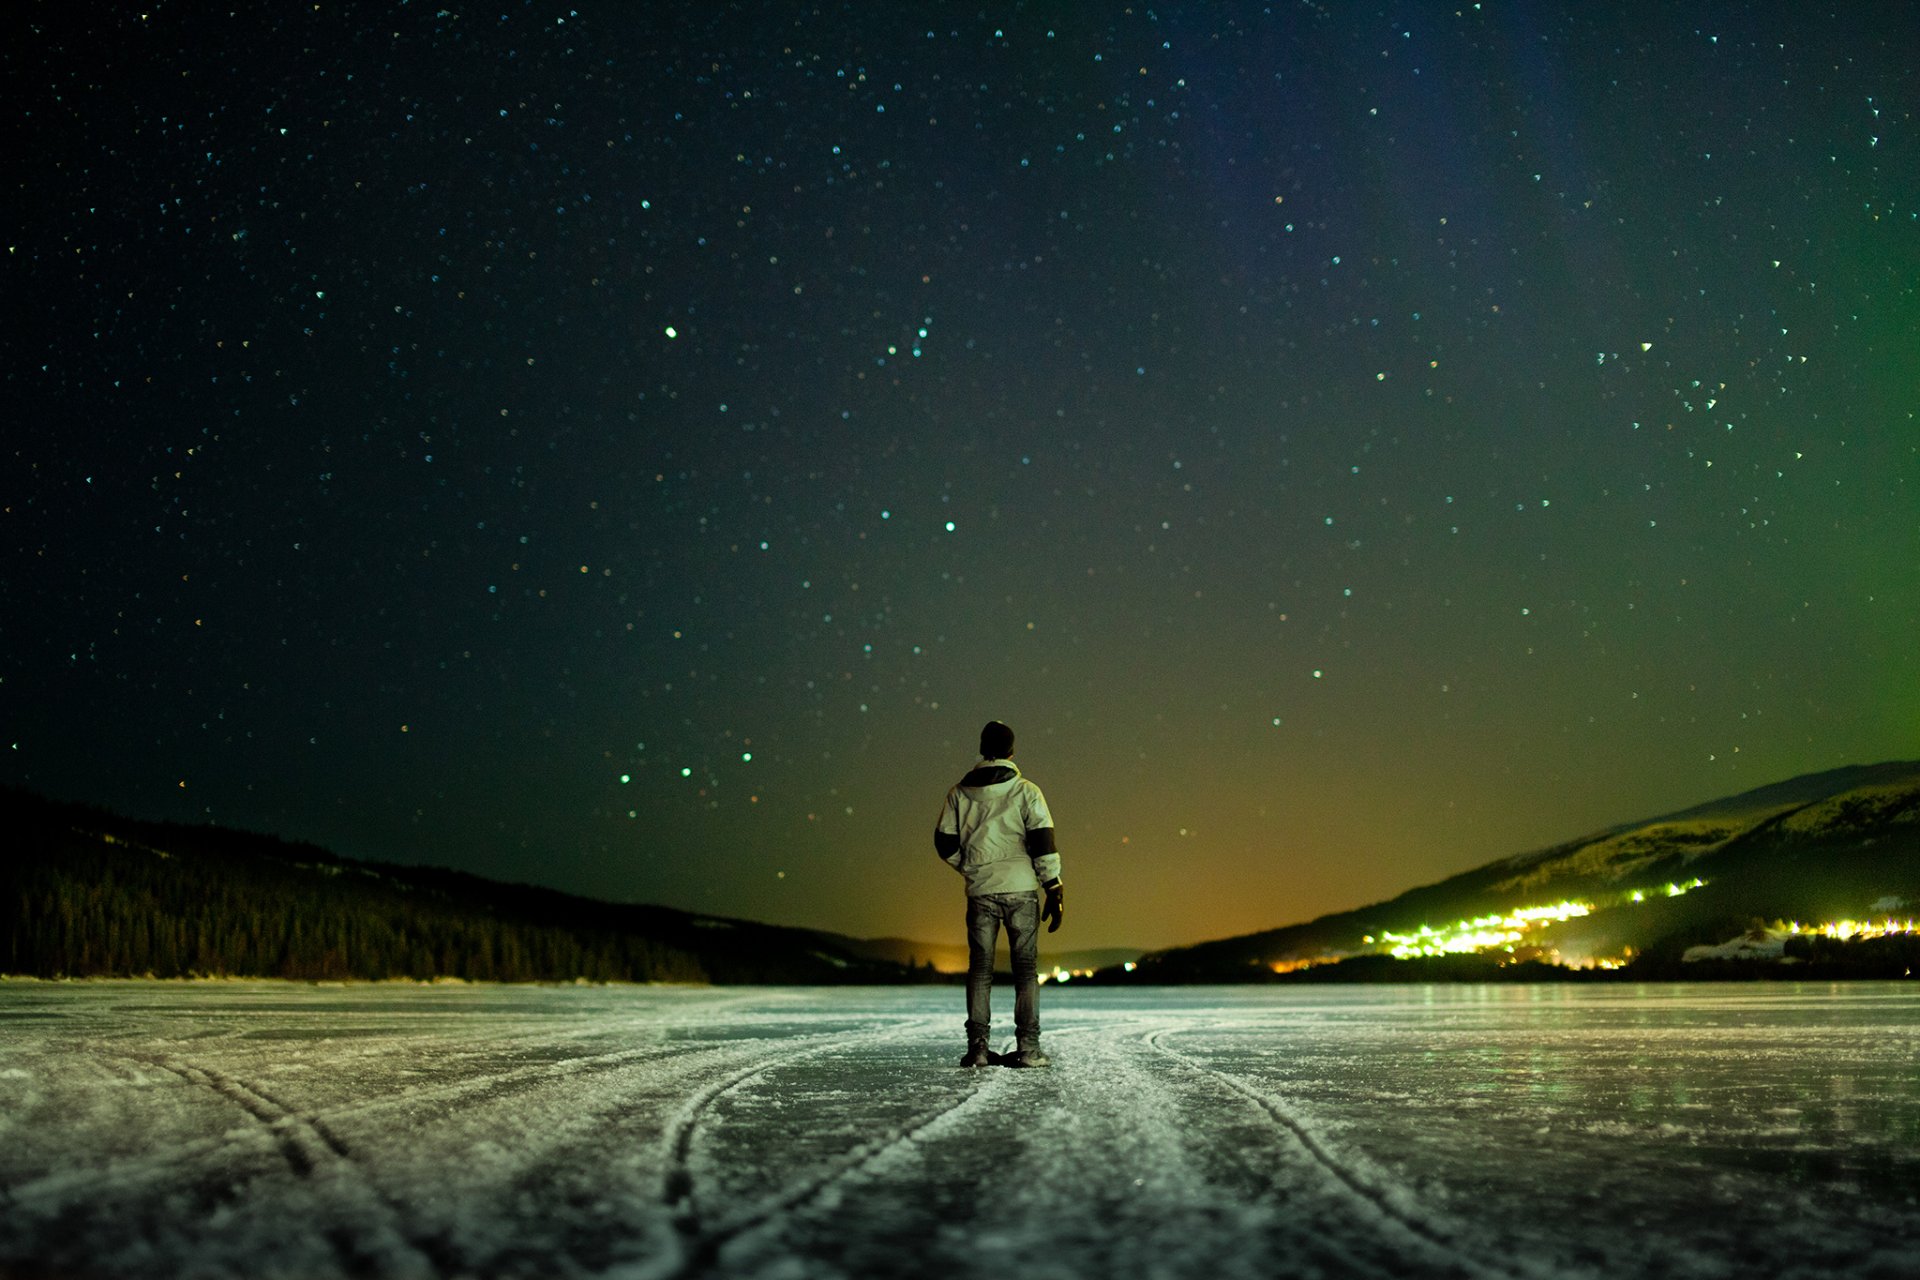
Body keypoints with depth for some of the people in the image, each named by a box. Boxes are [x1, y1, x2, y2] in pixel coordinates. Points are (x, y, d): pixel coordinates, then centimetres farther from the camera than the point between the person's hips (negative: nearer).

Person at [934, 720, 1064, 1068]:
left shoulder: (959, 793, 4)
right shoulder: (1026, 791, -2)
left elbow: (945, 843, 6)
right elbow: (1043, 844, -7)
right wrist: (1054, 890, -2)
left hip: (980, 891, 2)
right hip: (1021, 889, -1)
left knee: (980, 968, 7)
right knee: (1025, 968, 4)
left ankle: (978, 1047, 4)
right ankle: (1028, 1048, 1)